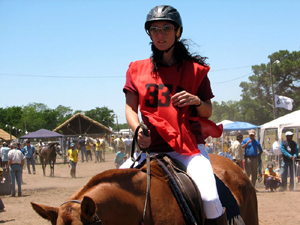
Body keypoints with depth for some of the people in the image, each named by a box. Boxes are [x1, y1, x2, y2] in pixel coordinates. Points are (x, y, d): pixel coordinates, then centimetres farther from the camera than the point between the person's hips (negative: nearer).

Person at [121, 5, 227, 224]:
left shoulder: (195, 69, 6)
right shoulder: (137, 69, 10)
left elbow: (208, 112, 9)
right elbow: (130, 107, 4)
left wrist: (196, 101, -13)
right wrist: (138, 130, -16)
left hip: (189, 147, -2)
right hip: (151, 148, 3)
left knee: (209, 198, -26)